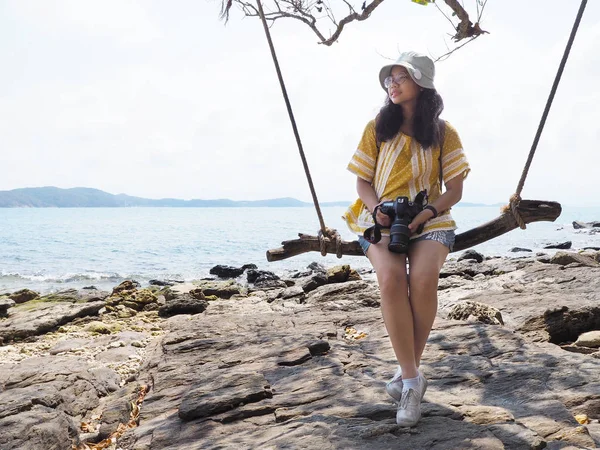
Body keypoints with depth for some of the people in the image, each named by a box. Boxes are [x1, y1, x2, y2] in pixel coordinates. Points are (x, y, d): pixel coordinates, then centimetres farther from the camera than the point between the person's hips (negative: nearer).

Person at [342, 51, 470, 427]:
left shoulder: (444, 133, 4)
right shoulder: (378, 128, 6)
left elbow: (455, 190, 4)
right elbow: (363, 182, 7)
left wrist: (427, 212, -14)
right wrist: (377, 208, -14)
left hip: (430, 221, 0)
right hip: (383, 220, 1)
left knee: (423, 277, -32)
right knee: (391, 277, -32)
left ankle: (409, 370, -12)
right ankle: (412, 378, -22)